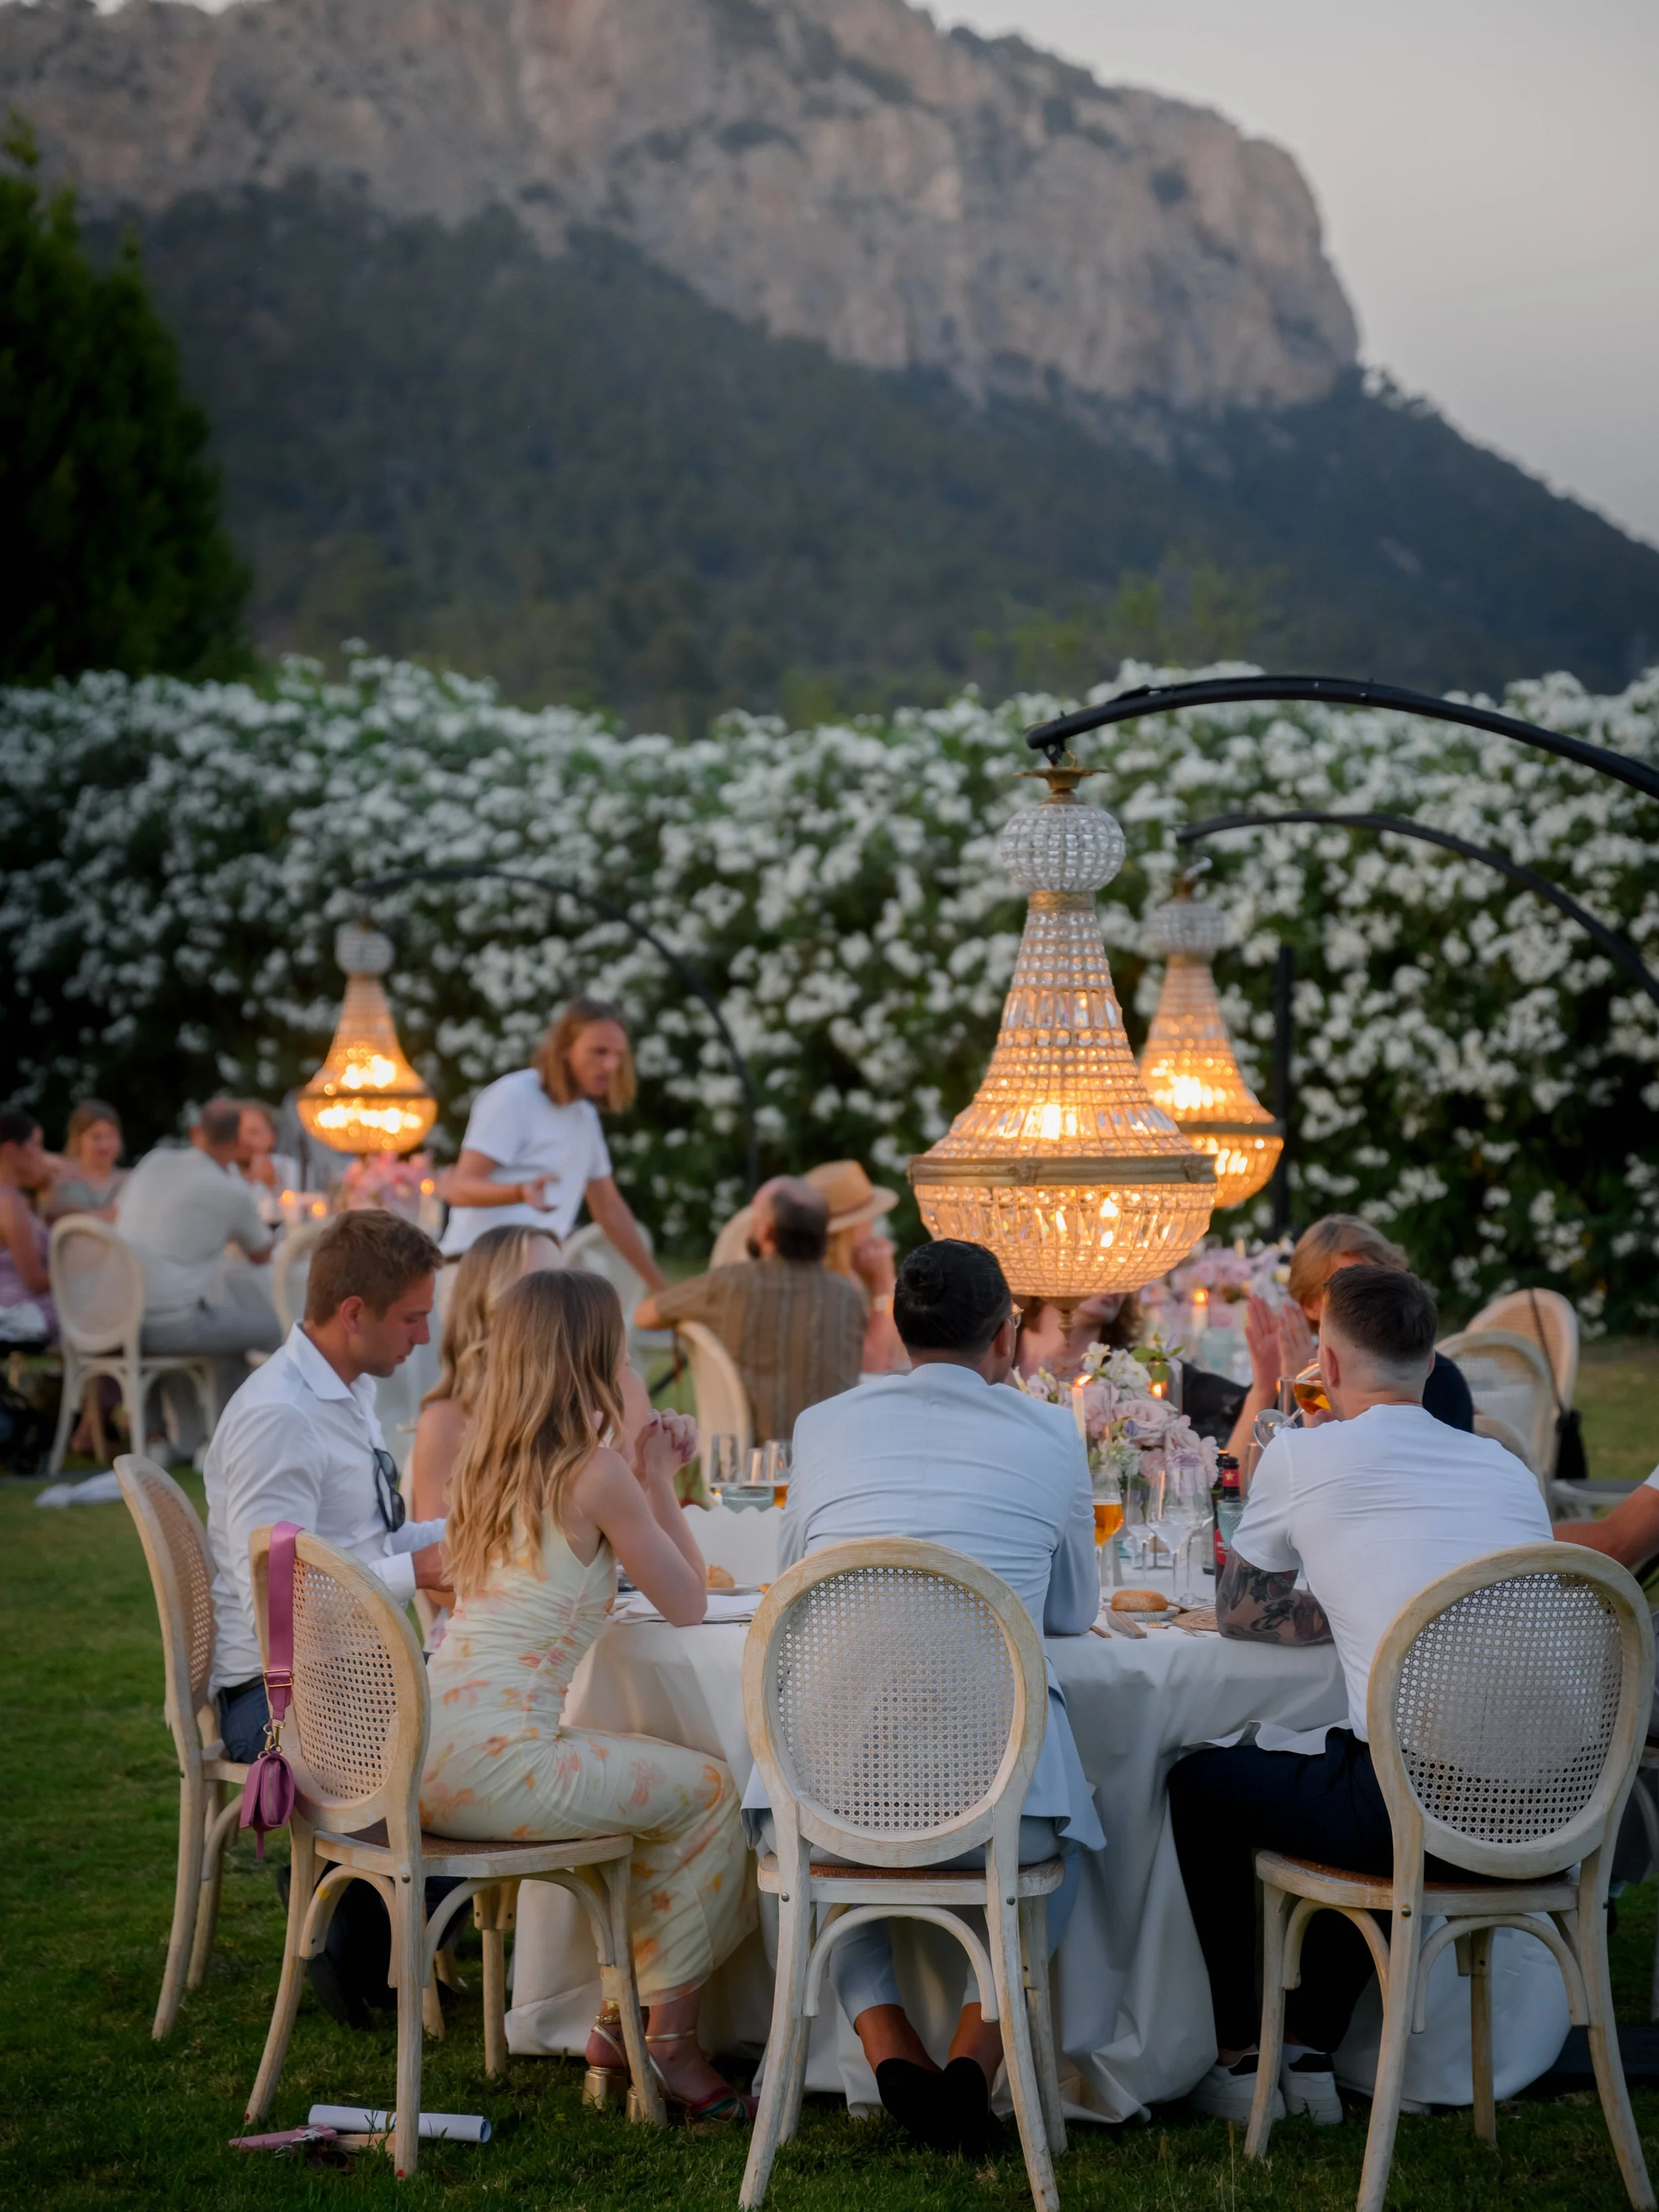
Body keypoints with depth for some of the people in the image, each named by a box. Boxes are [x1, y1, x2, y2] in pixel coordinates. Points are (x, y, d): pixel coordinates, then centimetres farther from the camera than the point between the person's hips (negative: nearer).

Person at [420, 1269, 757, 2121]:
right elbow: (686, 1605, 0)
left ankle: (623, 2015, 28)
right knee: (708, 1788, 9)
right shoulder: (595, 1473, -10)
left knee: (659, 1784, 24)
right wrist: (656, 1483, 8)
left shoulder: (490, 1464, 14)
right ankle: (671, 2039, 13)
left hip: (427, 1755, 9)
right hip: (497, 1761, -9)